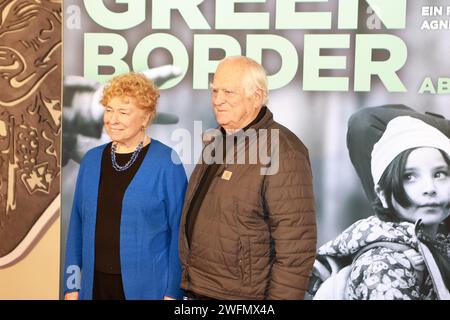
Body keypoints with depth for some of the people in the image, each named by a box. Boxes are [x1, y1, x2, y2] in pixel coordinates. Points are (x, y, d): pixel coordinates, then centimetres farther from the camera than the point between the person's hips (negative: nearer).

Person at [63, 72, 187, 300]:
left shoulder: (166, 162, -9)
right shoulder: (91, 160, 5)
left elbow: (178, 230, -9)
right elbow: (78, 225, 8)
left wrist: (173, 292, -11)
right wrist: (72, 285, 7)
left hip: (147, 285, -4)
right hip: (95, 283, 4)